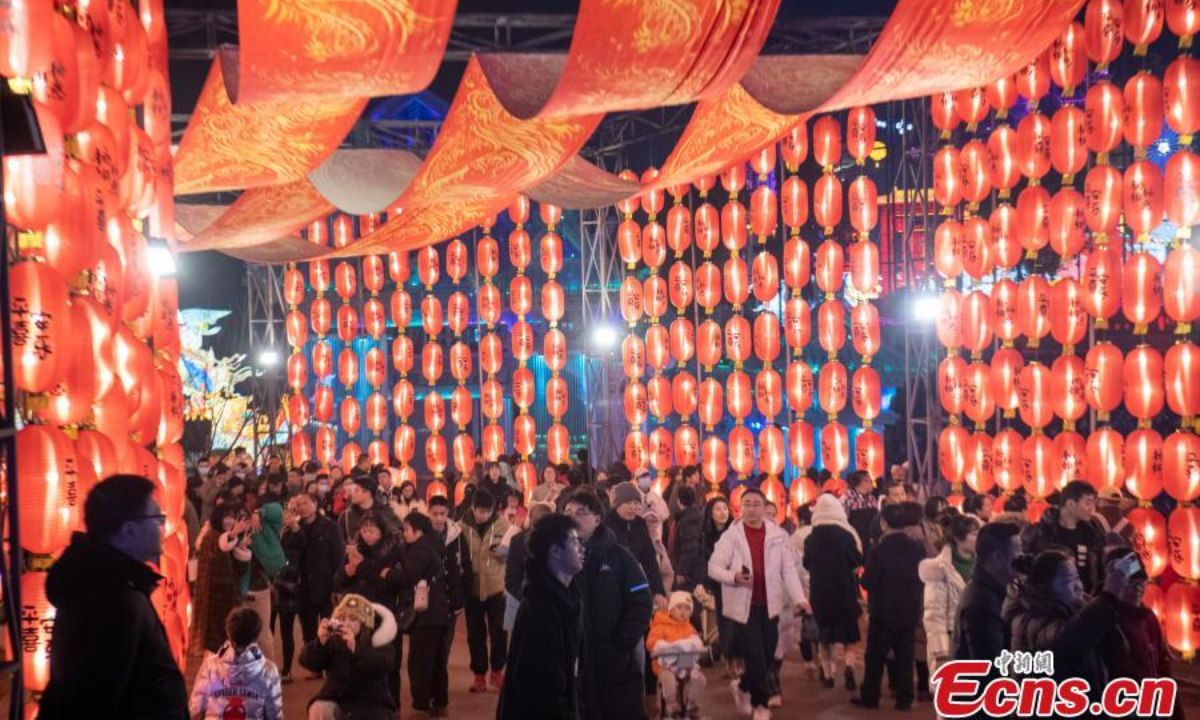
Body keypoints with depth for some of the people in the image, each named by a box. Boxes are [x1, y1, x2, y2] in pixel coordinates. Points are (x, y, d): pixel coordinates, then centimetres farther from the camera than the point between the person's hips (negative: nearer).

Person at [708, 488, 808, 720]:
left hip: (769, 605, 3)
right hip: (743, 606, -3)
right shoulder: (731, 536, -6)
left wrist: (799, 598, -11)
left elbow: (788, 569, 1)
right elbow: (713, 567, -6)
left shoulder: (779, 535, 1)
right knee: (755, 658, -4)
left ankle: (743, 687, 38)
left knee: (767, 656, 12)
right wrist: (733, 577, -25)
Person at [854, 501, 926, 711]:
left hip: (884, 610, -4)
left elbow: (868, 582, -14)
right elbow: (924, 578, 6)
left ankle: (869, 697, 14)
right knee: (905, 655, 11)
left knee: (876, 655, 8)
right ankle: (904, 699, 12)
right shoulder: (918, 547, -5)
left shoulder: (880, 549, -18)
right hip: (910, 610, 4)